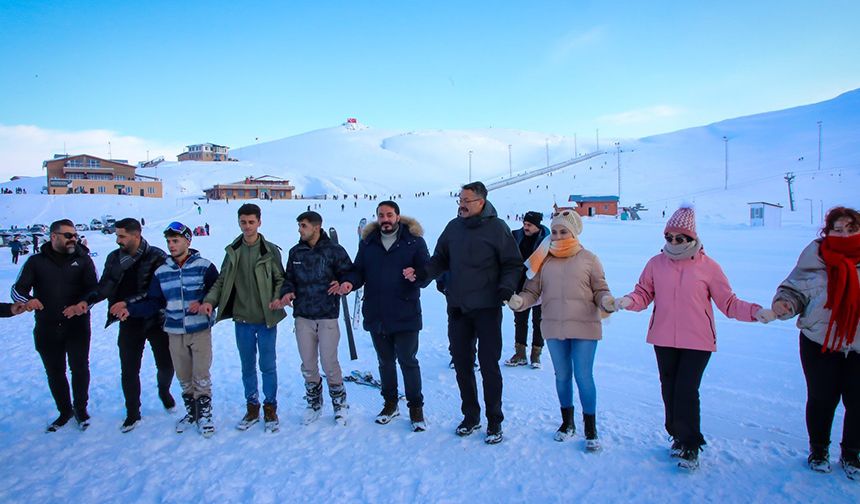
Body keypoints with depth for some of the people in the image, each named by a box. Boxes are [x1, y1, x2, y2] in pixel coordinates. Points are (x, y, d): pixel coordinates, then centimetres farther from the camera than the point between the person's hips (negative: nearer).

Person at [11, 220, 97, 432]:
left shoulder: (83, 260, 1)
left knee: (80, 368, 3)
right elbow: (18, 289, -1)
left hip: (77, 327, -1)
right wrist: (27, 300, -24)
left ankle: (80, 408, 25)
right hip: (47, 329, 1)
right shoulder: (36, 261, 3)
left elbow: (93, 290, -5)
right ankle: (65, 411, 30)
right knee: (54, 373, 12)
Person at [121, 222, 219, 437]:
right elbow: (154, 303, 6)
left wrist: (203, 303, -19)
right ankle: (191, 412, 30)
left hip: (200, 330, -3)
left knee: (201, 376, -1)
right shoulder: (161, 272, 6)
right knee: (183, 377, 12)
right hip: (174, 332, 4)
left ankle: (204, 414, 15)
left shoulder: (204, 266, -5)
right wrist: (131, 310, -6)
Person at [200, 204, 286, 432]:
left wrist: (277, 299, -19)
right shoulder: (232, 251, 5)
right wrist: (210, 300, -9)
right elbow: (222, 281, 7)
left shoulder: (270, 250, -4)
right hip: (242, 320, 3)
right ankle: (252, 407, 30)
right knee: (247, 366, 14)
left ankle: (270, 408, 21)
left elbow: (280, 280, -1)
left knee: (268, 366, 5)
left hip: (266, 319, -3)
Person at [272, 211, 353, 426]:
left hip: (327, 317, -4)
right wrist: (287, 292, -7)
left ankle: (340, 403, 20)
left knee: (329, 364, -1)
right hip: (303, 317, 4)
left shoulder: (334, 250, -4)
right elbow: (288, 278, 14)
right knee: (308, 365, 11)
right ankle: (314, 404, 30)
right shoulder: (295, 252, 7)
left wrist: (342, 283, -19)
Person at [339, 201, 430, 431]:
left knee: (408, 361, 4)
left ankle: (415, 407, 19)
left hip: (405, 315, -4)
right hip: (376, 315, 4)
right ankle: (390, 403, 35)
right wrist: (350, 282, -12)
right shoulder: (367, 242, 8)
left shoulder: (414, 241, -2)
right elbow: (358, 270, 10)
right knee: (385, 361, 17)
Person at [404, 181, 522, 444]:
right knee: (462, 364, 12)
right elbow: (440, 259, 11)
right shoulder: (453, 227, 6)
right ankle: (470, 416, 29)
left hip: (487, 308, -4)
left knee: (489, 365, 2)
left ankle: (494, 421, 18)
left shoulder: (497, 227, -6)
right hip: (457, 307, 5)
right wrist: (422, 274, -6)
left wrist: (506, 286, -19)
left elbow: (513, 263, -2)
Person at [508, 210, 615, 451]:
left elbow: (600, 290, 1)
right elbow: (533, 290, 4)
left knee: (583, 377, 0)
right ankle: (567, 422, 35)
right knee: (562, 376, 16)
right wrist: (519, 301, -15)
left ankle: (590, 428, 20)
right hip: (554, 328, 3)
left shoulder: (588, 259, -1)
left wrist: (606, 301, -20)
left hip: (584, 328, -3)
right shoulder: (544, 260, 4)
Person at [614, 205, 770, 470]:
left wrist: (753, 312, -14)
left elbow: (728, 302, 1)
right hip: (664, 340, 3)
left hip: (698, 341, -3)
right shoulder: (656, 263, 2)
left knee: (686, 391, -7)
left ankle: (690, 445, 12)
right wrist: (629, 301, -15)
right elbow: (643, 294, 5)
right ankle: (678, 435, 33)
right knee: (669, 390, 12)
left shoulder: (708, 266, -3)